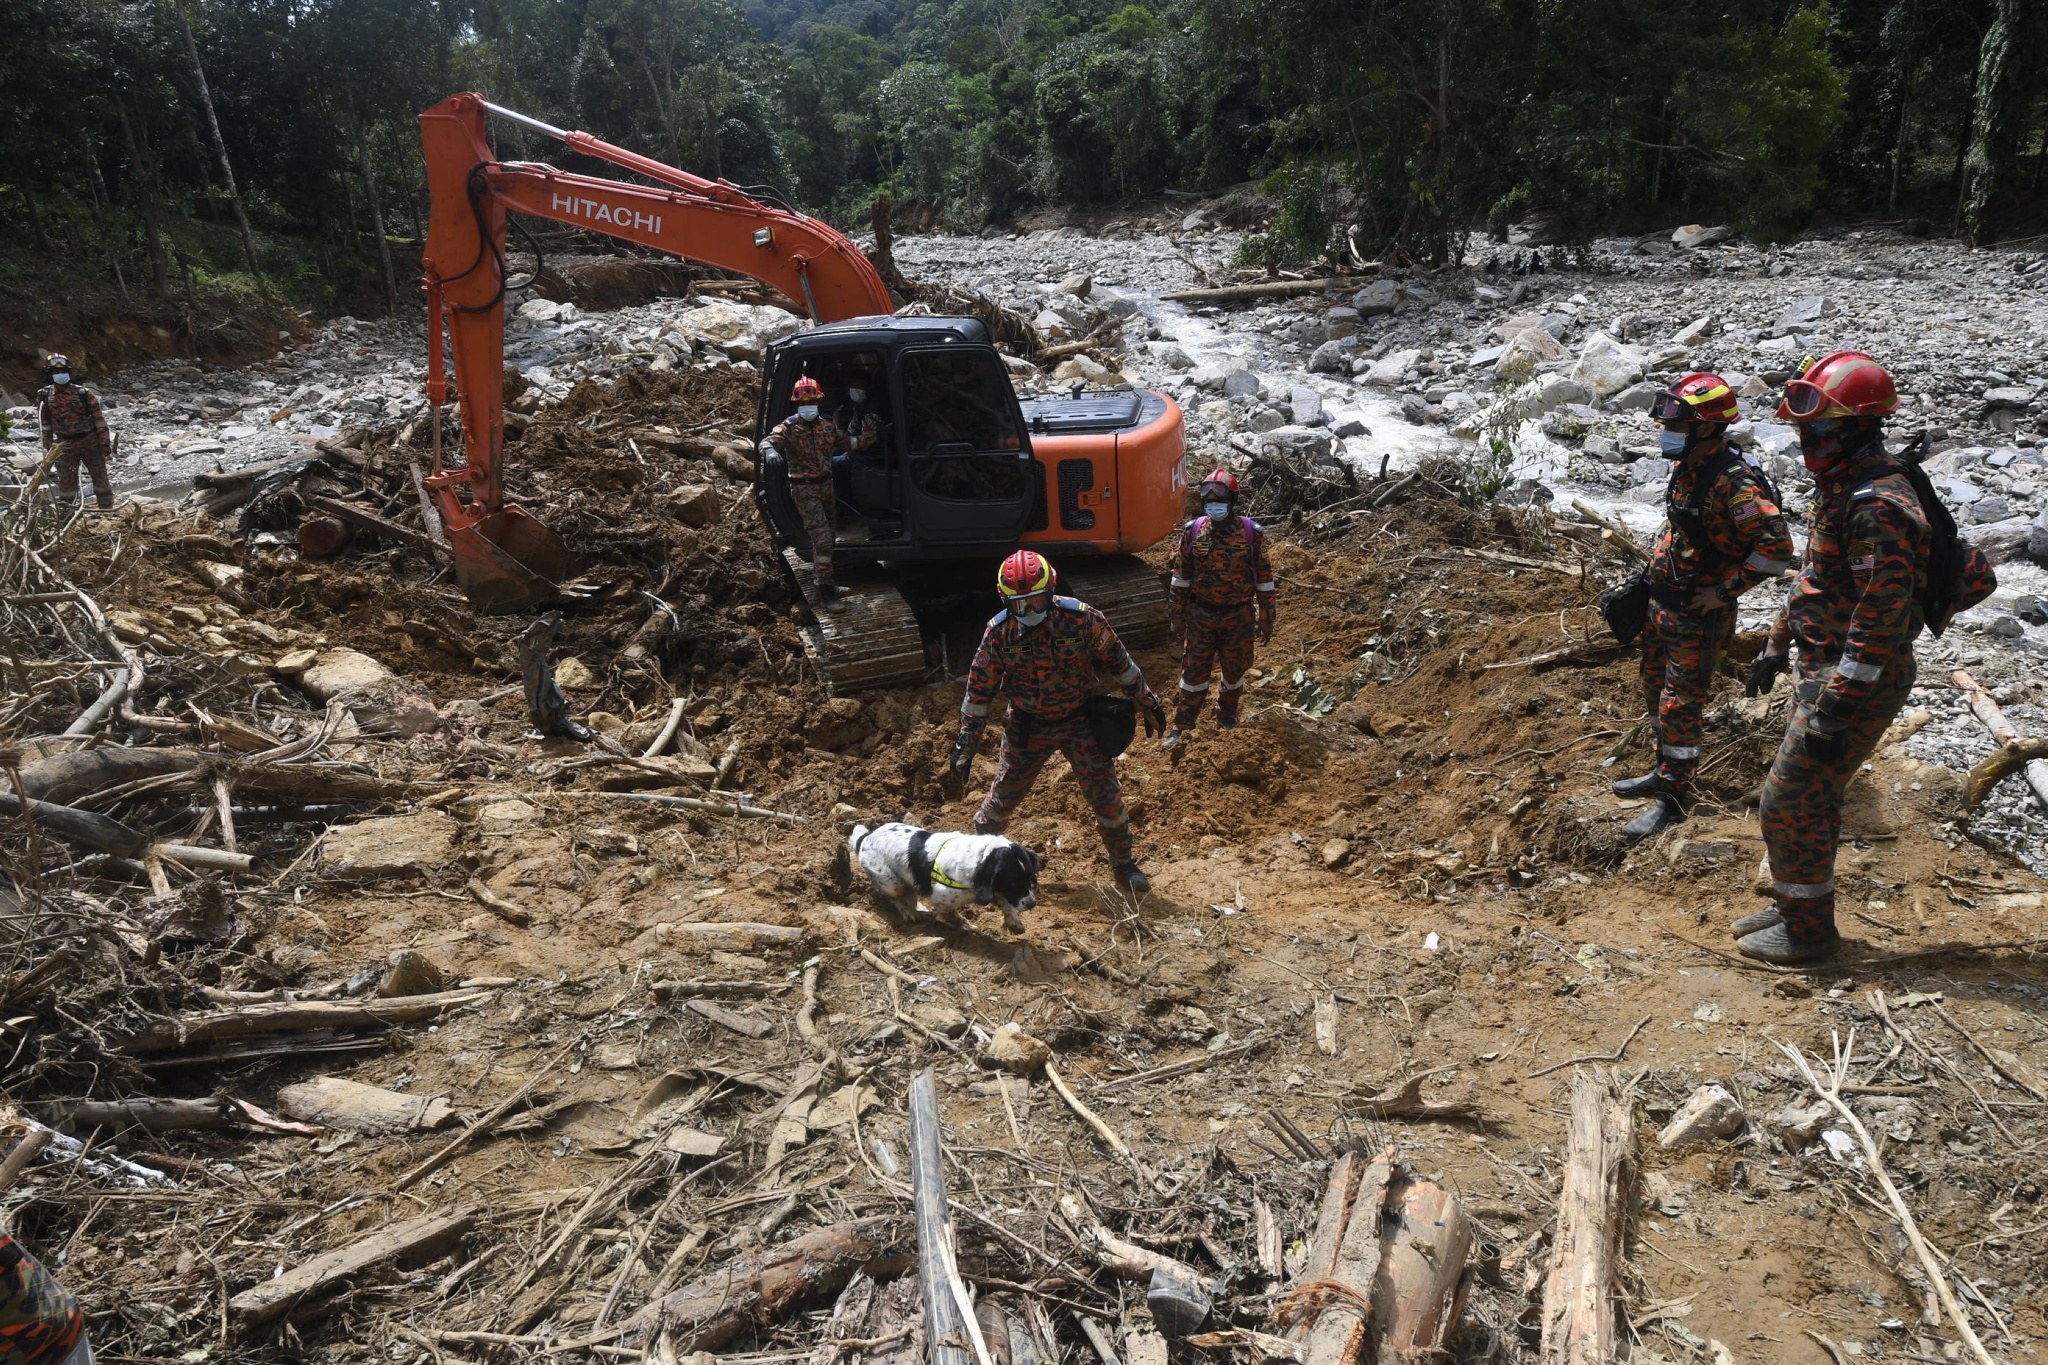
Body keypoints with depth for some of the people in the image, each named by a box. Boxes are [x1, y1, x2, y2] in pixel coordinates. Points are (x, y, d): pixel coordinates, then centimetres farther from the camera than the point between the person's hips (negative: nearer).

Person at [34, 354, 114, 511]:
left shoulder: (83, 392, -6)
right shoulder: (44, 396, 1)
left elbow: (99, 418, -5)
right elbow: (45, 424, 9)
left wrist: (105, 442, -9)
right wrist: (48, 447, 8)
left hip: (90, 441, -2)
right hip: (66, 444, 2)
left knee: (100, 477, 4)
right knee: (66, 481, 4)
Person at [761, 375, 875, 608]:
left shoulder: (828, 426, 6)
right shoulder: (789, 427, -12)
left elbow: (847, 442, 13)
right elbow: (769, 440, -27)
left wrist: (865, 437, -5)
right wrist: (771, 451, -50)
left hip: (826, 485, 7)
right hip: (805, 489, -7)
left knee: (827, 535, 20)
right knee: (822, 537, -15)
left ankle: (818, 576, 40)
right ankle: (825, 589, -12)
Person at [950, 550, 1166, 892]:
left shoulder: (1081, 618, -20)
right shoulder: (998, 632, -16)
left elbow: (1117, 661, -4)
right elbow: (979, 689, -6)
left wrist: (1146, 702, 3)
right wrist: (965, 745, -6)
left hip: (1079, 721, 0)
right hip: (1027, 727, 1)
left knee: (1105, 793, 3)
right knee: (1004, 793, 9)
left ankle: (1124, 863, 23)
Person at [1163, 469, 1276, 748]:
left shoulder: (1252, 533, -10)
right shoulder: (1192, 531, -6)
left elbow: (1264, 578, -2)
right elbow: (1181, 576, 2)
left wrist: (1267, 617, -1)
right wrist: (1176, 615, 3)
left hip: (1239, 617, 0)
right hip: (1201, 615, 0)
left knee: (1234, 669, 14)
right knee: (1194, 670, 5)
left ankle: (1227, 718, 35)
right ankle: (1181, 725, 16)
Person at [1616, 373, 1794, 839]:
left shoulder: (1734, 482, -24)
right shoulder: (1684, 467, 3)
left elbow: (1777, 549, -28)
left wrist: (1722, 592, -21)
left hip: (1699, 616, -9)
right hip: (1662, 605, 9)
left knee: (1680, 707, 0)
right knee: (1657, 693, 21)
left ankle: (1674, 798, 14)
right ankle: (1664, 772, 39)